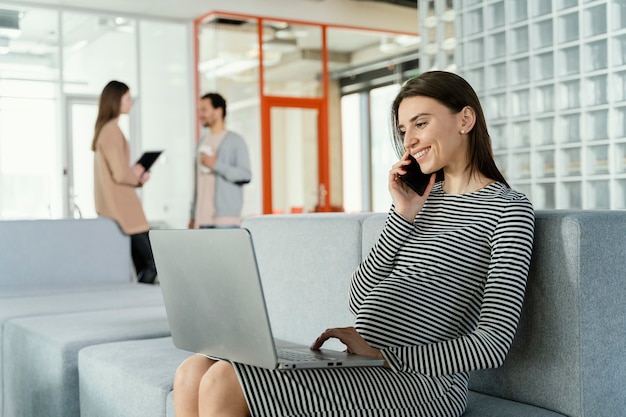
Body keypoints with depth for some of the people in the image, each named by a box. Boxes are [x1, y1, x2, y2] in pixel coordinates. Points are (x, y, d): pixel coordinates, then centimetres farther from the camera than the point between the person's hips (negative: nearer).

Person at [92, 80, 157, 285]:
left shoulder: (104, 129, 17)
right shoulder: (112, 130, -13)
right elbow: (120, 174, -19)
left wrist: (136, 175, 7)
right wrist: (137, 176, 1)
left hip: (115, 206, 10)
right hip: (122, 207, -10)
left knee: (142, 266, 7)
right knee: (151, 264, -9)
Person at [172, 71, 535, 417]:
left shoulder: (509, 208, -3)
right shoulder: (422, 198, 19)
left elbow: (494, 344, -13)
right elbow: (360, 300, 12)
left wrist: (378, 351, -15)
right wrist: (403, 216, 3)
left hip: (421, 382, -7)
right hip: (364, 368, 8)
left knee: (223, 383, -20)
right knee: (193, 372, -8)